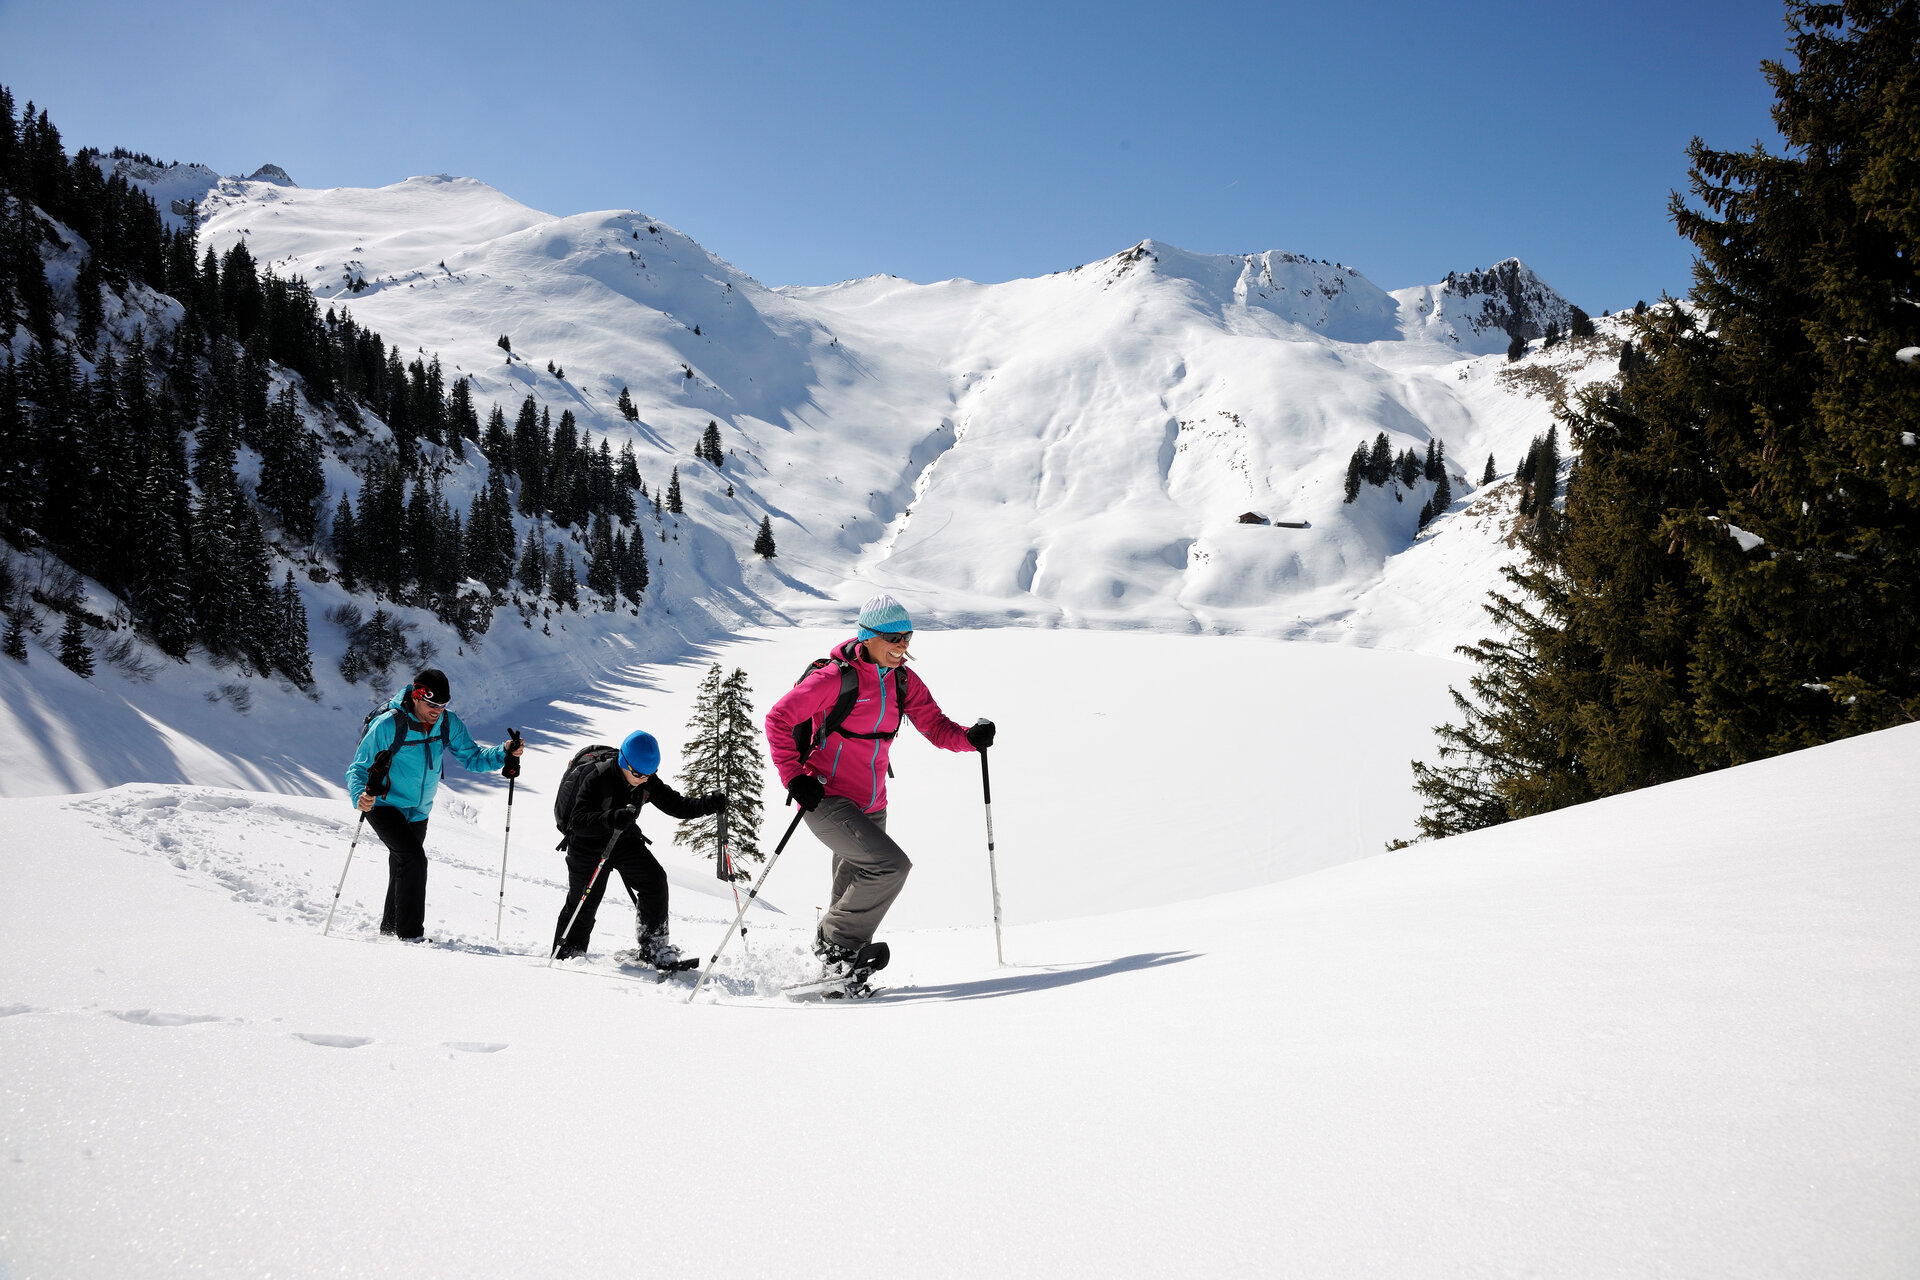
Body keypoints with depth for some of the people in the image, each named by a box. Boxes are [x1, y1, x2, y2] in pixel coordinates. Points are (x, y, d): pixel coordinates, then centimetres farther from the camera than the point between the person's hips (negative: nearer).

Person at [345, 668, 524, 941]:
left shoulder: (447, 722, -9)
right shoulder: (388, 724, -23)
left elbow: (472, 757, -2)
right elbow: (358, 769, -19)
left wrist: (504, 754, -21)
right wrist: (360, 796, -40)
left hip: (417, 812, 6)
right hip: (384, 805, -6)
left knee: (403, 868, 20)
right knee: (414, 858, -23)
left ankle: (390, 926, 41)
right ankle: (410, 934, -16)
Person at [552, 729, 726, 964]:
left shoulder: (649, 782, -13)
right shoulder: (597, 779, -29)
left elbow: (678, 806, -8)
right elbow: (578, 821, -34)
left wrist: (709, 804, -26)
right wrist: (612, 819, -51)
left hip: (625, 839, 4)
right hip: (589, 845, -4)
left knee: (655, 881, -12)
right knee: (583, 902, 3)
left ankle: (653, 948, -3)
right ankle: (565, 957, 25)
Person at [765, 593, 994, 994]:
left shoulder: (903, 682, 5)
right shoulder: (836, 678, -15)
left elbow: (936, 726, 4)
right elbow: (778, 719, -11)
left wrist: (971, 737, -16)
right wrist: (794, 777, -18)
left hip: (870, 806, 7)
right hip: (826, 799, -7)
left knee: (857, 893, 14)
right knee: (891, 865, -22)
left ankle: (839, 974, 32)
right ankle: (835, 942, -5)